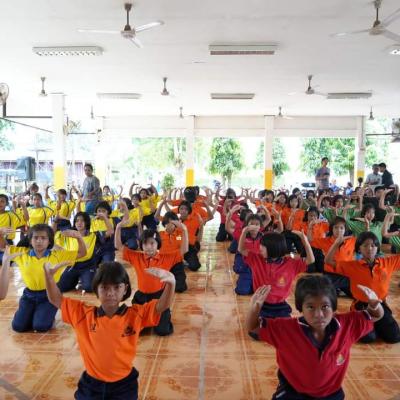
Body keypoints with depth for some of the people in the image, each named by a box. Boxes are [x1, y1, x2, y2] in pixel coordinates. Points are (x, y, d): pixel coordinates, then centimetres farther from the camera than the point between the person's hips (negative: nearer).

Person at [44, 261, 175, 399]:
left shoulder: (135, 314, -11)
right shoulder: (83, 313, -7)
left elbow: (162, 305, -19)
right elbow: (56, 300, -2)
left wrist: (170, 283, -39)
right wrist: (49, 276, -19)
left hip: (123, 384, -1)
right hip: (91, 383, 2)